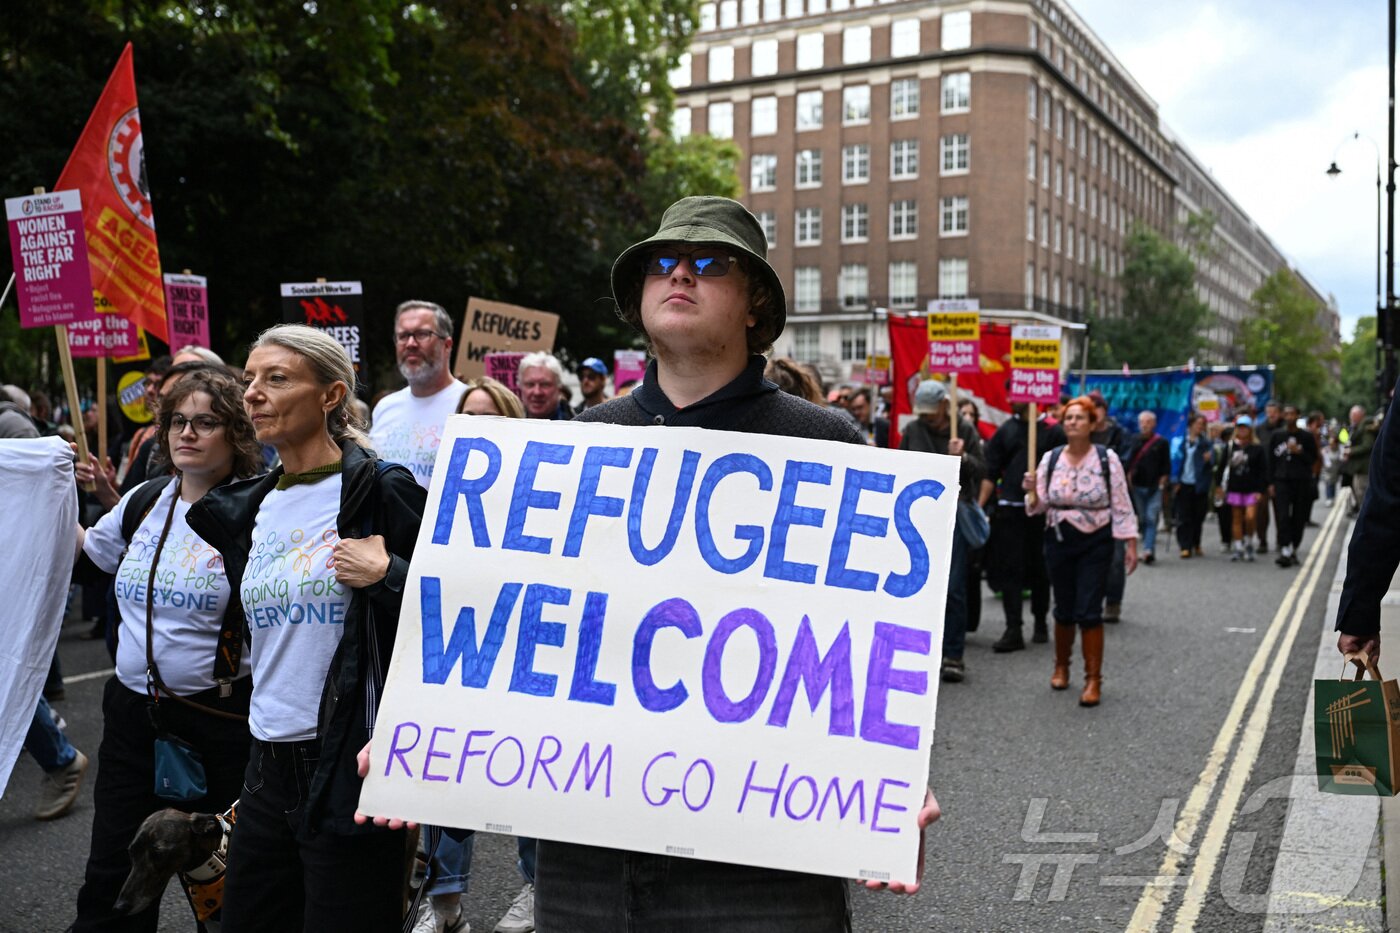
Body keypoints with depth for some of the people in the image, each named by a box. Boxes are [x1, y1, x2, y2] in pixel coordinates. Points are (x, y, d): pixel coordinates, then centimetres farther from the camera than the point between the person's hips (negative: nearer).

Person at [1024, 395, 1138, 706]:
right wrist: (1033, 492, -16)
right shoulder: (1050, 459, 1)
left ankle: (1094, 679, 2)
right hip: (1058, 540, 3)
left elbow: (1121, 505, -4)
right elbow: (1039, 507, 4)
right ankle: (1061, 666, 33)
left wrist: (1130, 544, -7)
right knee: (1064, 609, 11)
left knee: (1089, 612, -7)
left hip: (1095, 543, -3)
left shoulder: (1107, 458, -6)